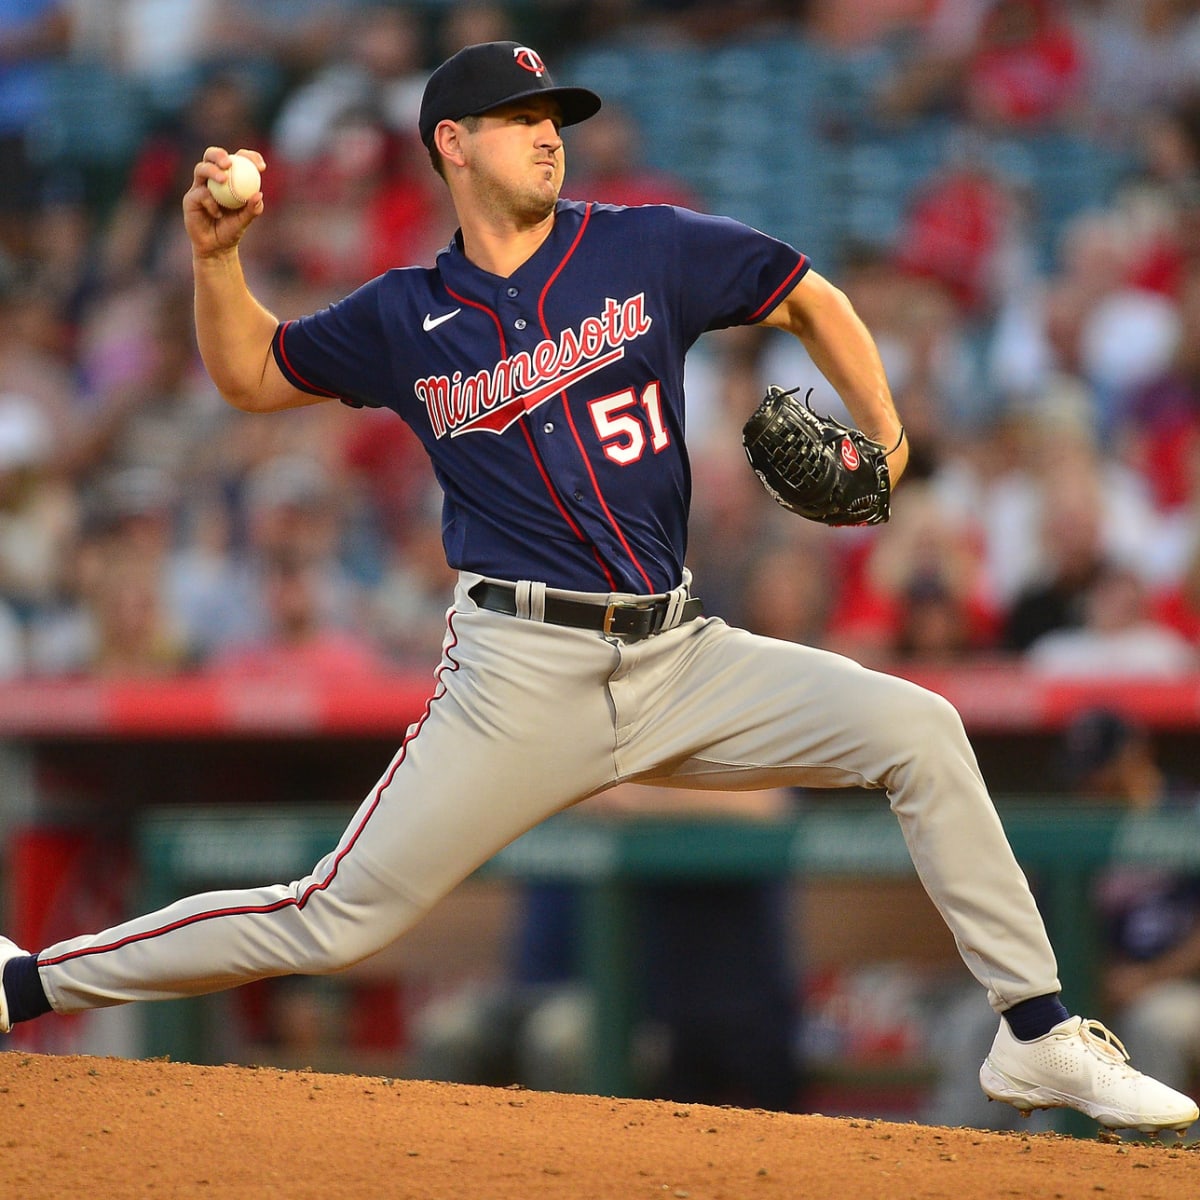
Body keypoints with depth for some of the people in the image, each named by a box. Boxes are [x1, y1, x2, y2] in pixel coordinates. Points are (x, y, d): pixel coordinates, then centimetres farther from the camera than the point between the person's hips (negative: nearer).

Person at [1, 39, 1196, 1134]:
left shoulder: (646, 249, 5)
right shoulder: (405, 318, 6)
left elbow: (811, 300, 14)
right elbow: (249, 374, 20)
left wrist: (882, 433, 0)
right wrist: (215, 255, 3)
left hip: (681, 658, 2)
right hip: (523, 672, -2)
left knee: (915, 728, -14)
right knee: (333, 922, -6)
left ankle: (1037, 1036, -6)